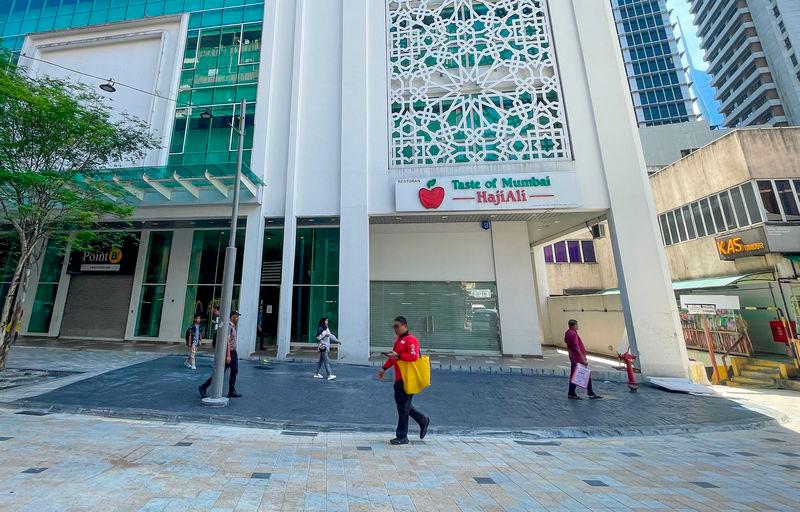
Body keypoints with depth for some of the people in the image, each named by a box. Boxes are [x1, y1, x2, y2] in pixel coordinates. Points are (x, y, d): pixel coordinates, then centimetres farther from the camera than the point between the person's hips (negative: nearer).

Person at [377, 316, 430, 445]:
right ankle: (423, 420, 31)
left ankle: (402, 437, 15)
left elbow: (414, 356, -25)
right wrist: (384, 368, 22)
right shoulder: (398, 339, 16)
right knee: (401, 404, 16)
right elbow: (394, 356, 26)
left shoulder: (410, 339, -14)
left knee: (403, 407, 0)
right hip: (399, 378, 9)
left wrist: (398, 356, -29)